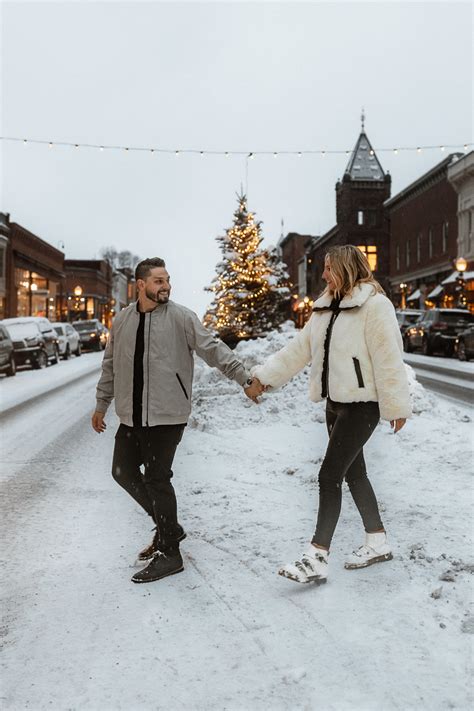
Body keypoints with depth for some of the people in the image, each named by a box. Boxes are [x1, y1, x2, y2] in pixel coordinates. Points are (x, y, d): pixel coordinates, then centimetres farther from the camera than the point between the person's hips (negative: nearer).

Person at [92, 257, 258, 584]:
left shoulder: (181, 317, -7)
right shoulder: (123, 320, 9)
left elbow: (214, 349, -10)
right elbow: (111, 365, 18)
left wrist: (245, 378, -19)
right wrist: (102, 405, 22)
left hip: (167, 415, -6)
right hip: (132, 416, 7)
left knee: (157, 479, -4)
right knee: (123, 471, 13)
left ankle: (169, 554, 12)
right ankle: (168, 526, 31)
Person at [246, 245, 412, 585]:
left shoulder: (375, 305, -14)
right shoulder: (326, 307, 11)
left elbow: (388, 359, -15)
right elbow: (299, 348, 12)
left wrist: (397, 406, -14)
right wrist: (265, 376, 8)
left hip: (362, 405, -8)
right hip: (336, 402, 9)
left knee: (330, 475, -10)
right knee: (353, 472, 15)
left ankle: (317, 560, -3)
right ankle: (378, 542, 31)